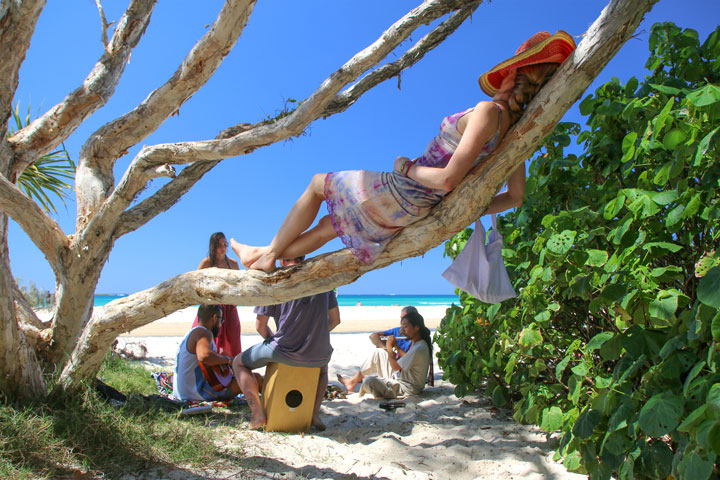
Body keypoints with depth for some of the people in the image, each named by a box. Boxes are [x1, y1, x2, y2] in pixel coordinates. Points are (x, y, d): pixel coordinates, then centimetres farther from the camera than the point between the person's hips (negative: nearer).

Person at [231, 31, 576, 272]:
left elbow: (448, 179, -30)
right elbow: (515, 197, 6)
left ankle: (269, 253, 25)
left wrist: (407, 167, -12)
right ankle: (268, 259, 36)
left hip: (397, 193, -8)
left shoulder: (489, 110, -22)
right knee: (326, 228, 23)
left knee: (318, 184, 15)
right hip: (417, 213, 8)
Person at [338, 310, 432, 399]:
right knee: (379, 352, 14)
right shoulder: (415, 343, 5)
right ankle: (353, 381, 19)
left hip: (407, 389, -10)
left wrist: (389, 347, -10)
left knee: (369, 381, -27)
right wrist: (395, 347, 2)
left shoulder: (419, 349, -25)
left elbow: (395, 367, -19)